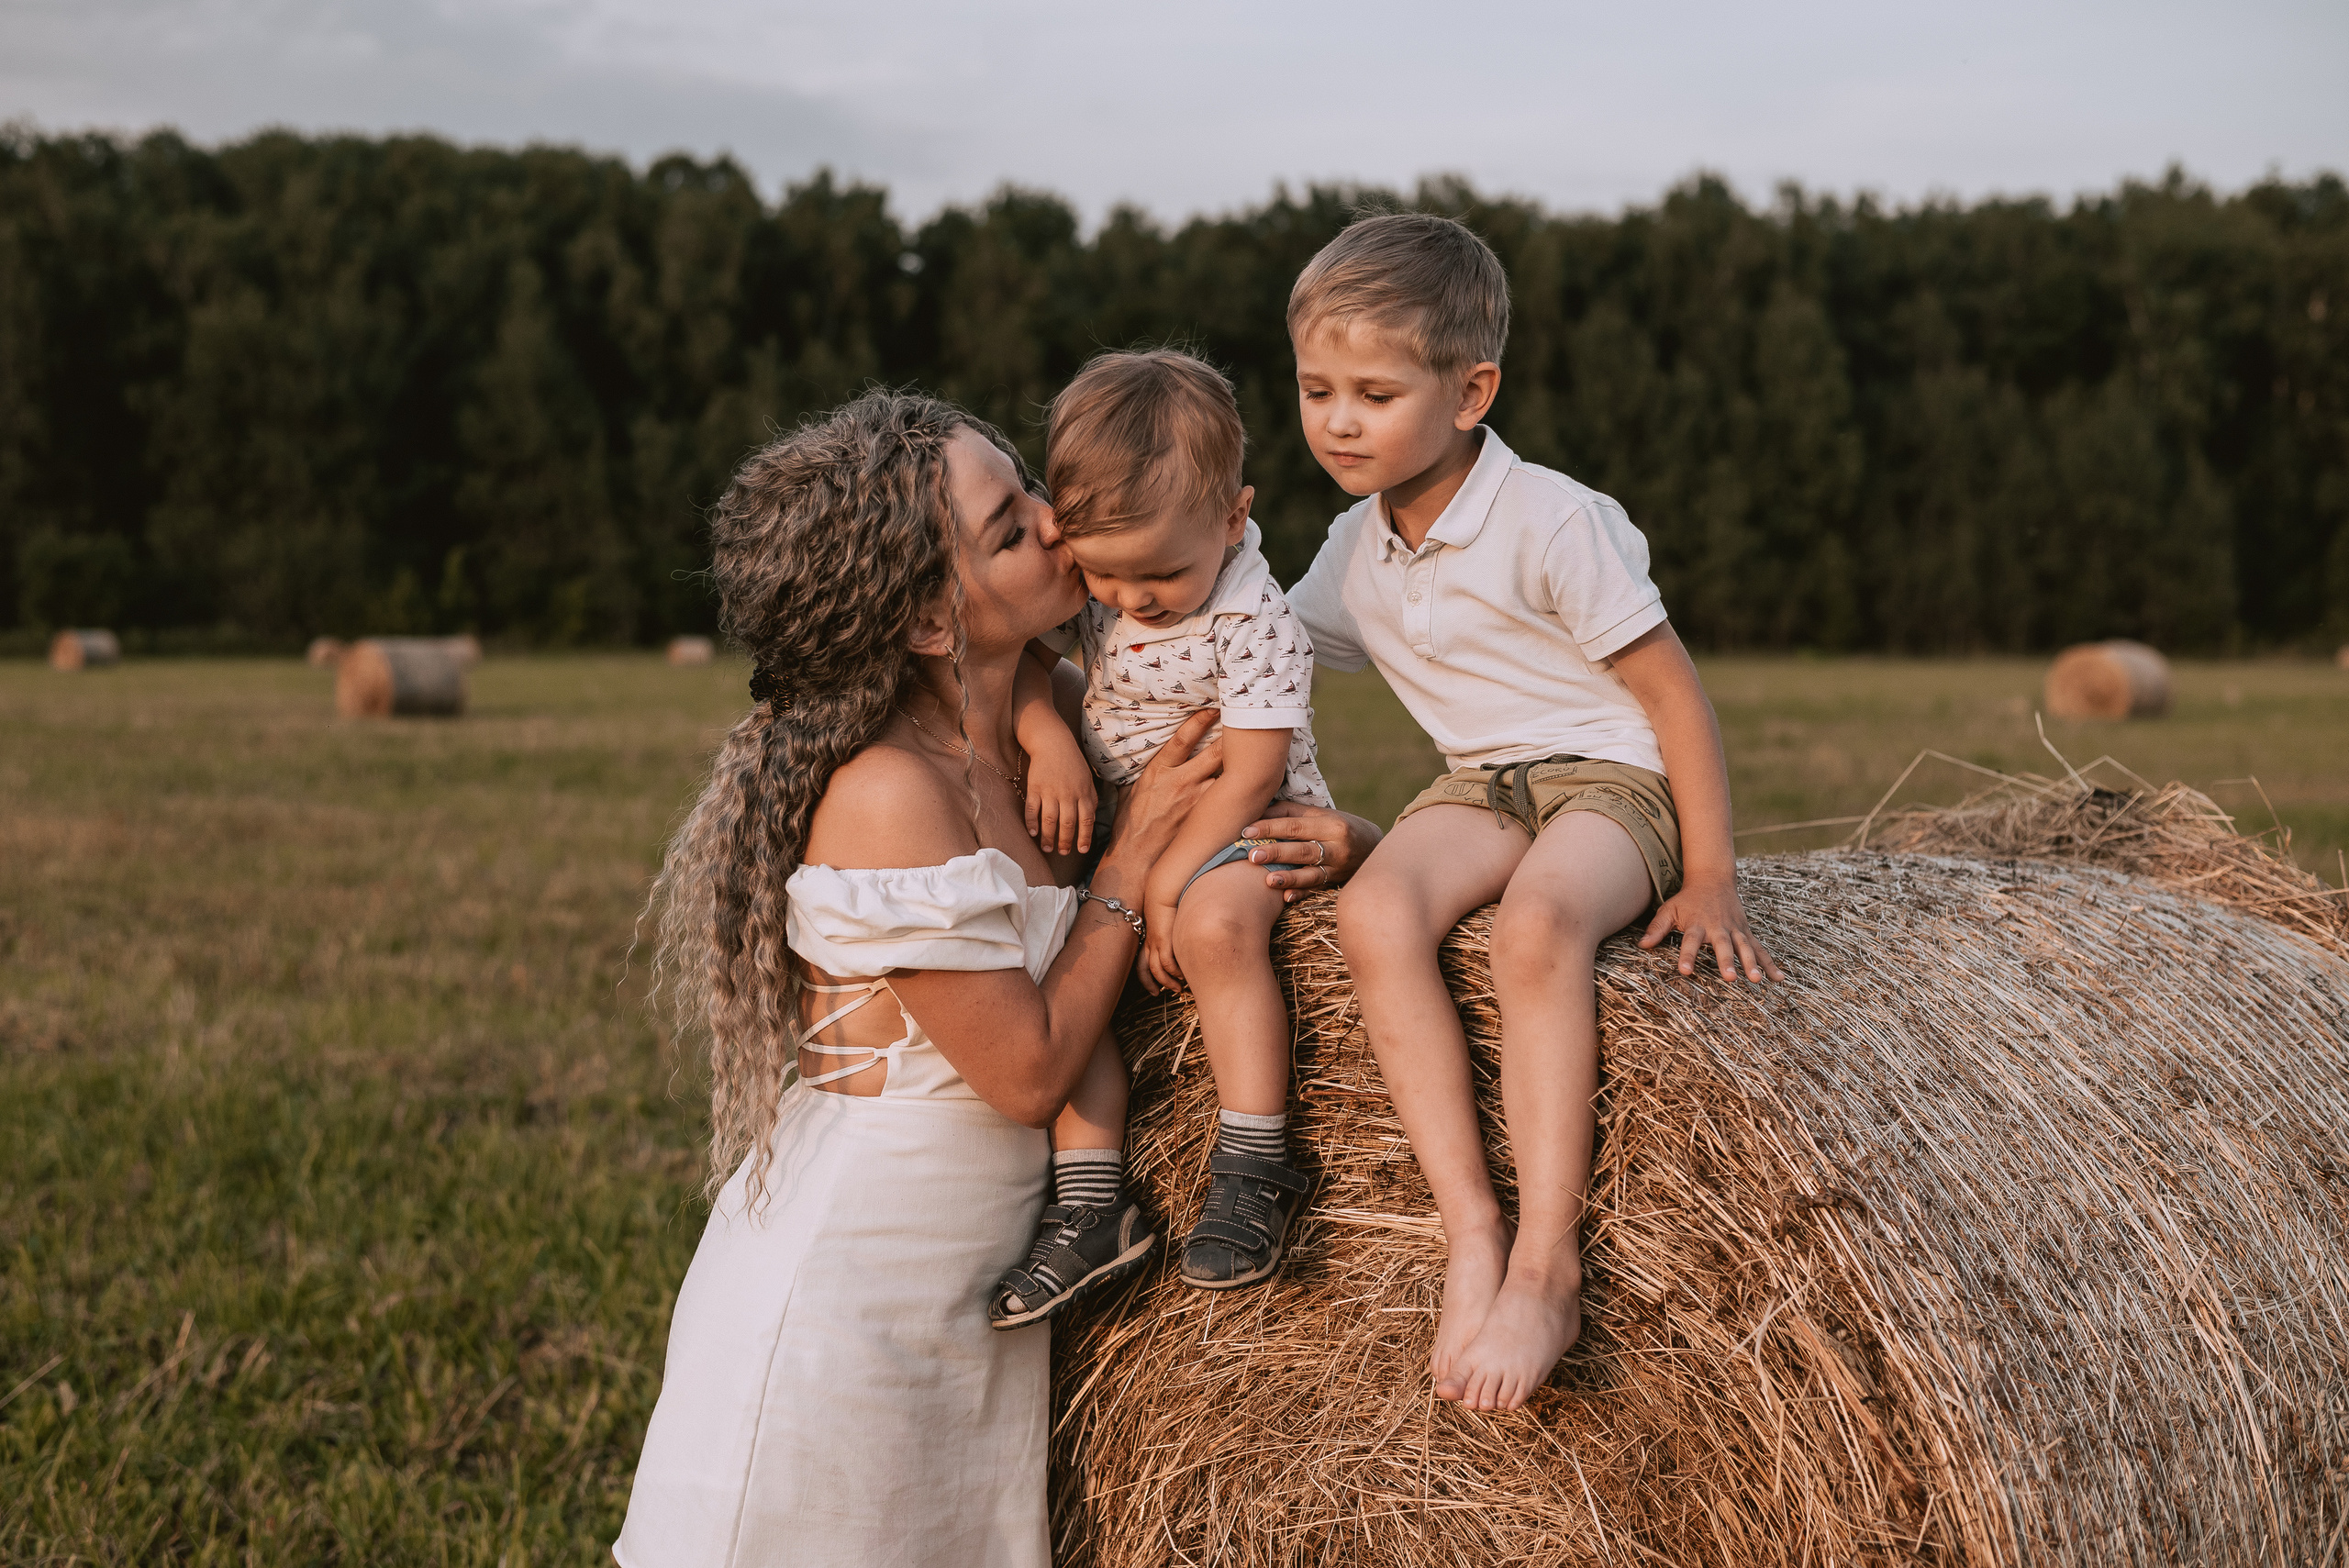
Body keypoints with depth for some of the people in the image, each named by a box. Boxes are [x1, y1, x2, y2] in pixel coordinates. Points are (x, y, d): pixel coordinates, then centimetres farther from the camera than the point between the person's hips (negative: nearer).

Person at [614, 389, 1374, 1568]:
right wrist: (1136, 849, -11)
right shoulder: (890, 795, -22)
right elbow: (1031, 1072, -18)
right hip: (837, 1303, -8)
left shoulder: (1026, 749, 2)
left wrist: (1331, 848, -8)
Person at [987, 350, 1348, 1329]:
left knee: (1213, 921, -36)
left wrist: (1166, 883, -24)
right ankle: (1092, 1203, -11)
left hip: (1251, 831, -6)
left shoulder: (1252, 617, -22)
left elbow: (1251, 773, -23)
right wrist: (1047, 737, -15)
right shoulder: (1089, 589, -4)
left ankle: (1254, 1165, -29)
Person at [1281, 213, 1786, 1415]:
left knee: (1536, 925, -39)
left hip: (1614, 778, -6)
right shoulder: (1354, 551, 5)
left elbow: (1672, 691, -12)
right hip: (1478, 785, 6)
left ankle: (1546, 1263, -34)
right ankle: (1471, 1228, -28)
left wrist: (1710, 879, -13)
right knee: (1372, 914, -28)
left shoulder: (1550, 523, -16)